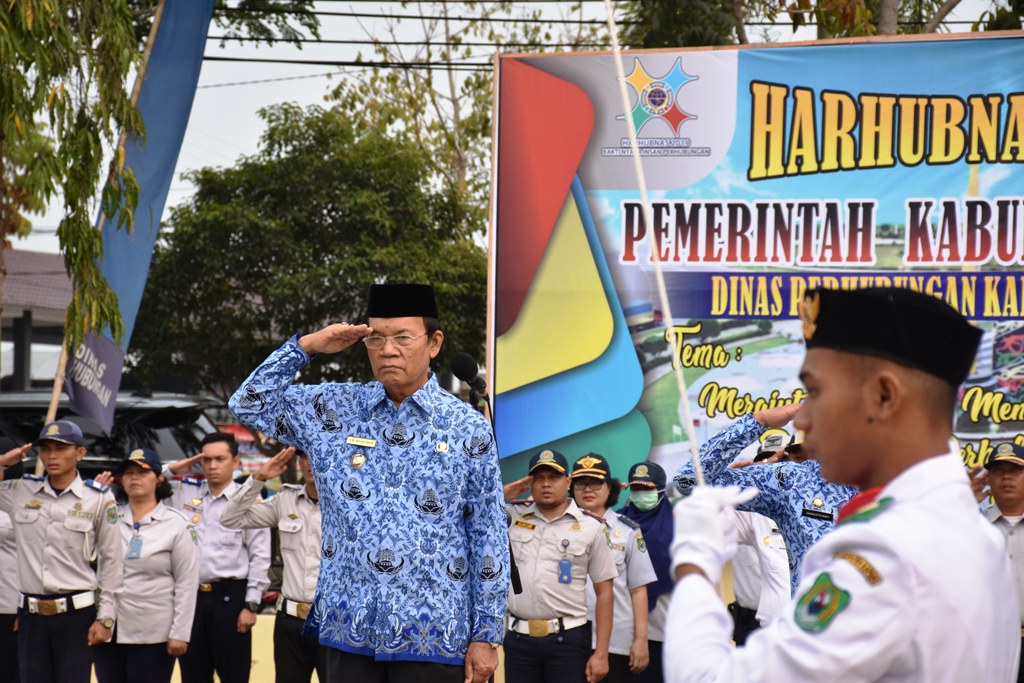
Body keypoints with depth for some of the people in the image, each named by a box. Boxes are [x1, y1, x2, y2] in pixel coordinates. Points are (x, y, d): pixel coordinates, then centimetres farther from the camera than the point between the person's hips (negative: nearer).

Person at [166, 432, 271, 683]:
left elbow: (259, 558, -4)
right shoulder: (183, 493, 9)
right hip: (189, 596, 4)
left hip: (229, 597, -4)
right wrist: (170, 470, 2)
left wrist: (251, 605, -8)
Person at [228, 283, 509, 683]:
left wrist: (486, 635, -2)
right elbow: (249, 405, 10)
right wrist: (306, 347, -1)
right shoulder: (334, 412, 7)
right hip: (350, 628, 2)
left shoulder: (468, 428, -1)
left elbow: (489, 540, 0)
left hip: (431, 635, -2)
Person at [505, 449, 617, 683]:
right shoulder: (513, 515, 9)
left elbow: (604, 593, 2)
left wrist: (601, 654, -4)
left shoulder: (590, 528, 2)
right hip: (518, 638, 3)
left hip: (567, 639, -3)